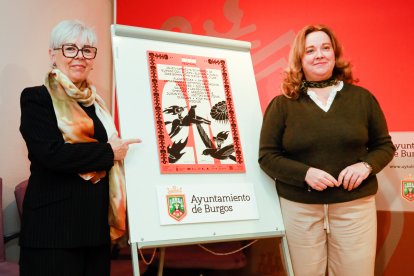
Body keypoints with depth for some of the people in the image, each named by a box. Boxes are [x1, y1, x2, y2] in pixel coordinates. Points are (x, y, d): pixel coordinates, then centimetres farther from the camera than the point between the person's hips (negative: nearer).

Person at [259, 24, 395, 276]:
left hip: (355, 206, 2)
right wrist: (305, 173, -17)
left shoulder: (362, 97, 4)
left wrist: (366, 165, -10)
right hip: (300, 208, -1)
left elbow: (384, 145, 11)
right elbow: (267, 156, -2)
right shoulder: (282, 105, -2)